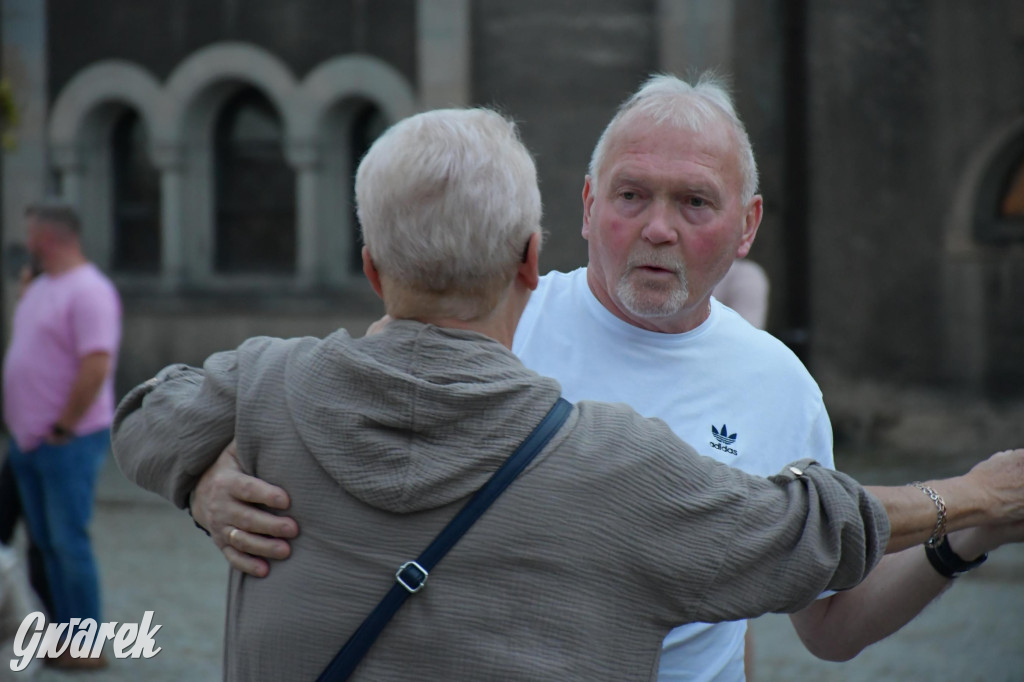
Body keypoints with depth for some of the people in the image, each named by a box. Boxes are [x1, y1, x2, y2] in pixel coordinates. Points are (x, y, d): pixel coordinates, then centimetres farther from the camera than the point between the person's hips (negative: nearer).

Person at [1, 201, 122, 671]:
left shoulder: (89, 292, -16)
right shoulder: (39, 288, 14)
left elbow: (97, 366, -25)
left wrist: (63, 428, -19)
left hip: (68, 442, -9)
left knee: (68, 543, -5)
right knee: (46, 543, 12)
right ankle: (65, 632, 20)